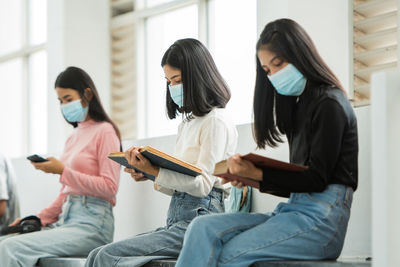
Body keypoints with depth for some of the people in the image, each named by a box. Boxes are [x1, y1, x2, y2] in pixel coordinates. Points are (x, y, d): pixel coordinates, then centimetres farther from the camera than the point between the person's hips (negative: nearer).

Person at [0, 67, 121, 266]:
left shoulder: (104, 131, -2)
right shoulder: (74, 137, 21)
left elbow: (109, 188, -11)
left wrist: (63, 171, -14)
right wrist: (38, 219, 8)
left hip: (92, 223, -8)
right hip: (65, 219, 8)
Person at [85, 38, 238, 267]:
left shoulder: (216, 122, -6)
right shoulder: (187, 123, 22)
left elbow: (202, 185, -14)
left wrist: (155, 171, -20)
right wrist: (147, 175, 6)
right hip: (177, 220, 9)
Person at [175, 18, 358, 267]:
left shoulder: (329, 104, -5)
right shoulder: (301, 104, 21)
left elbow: (317, 179, -11)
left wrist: (259, 174, -11)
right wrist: (250, 177, 6)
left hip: (322, 218, -8)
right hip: (295, 209, 8)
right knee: (203, 228, -14)